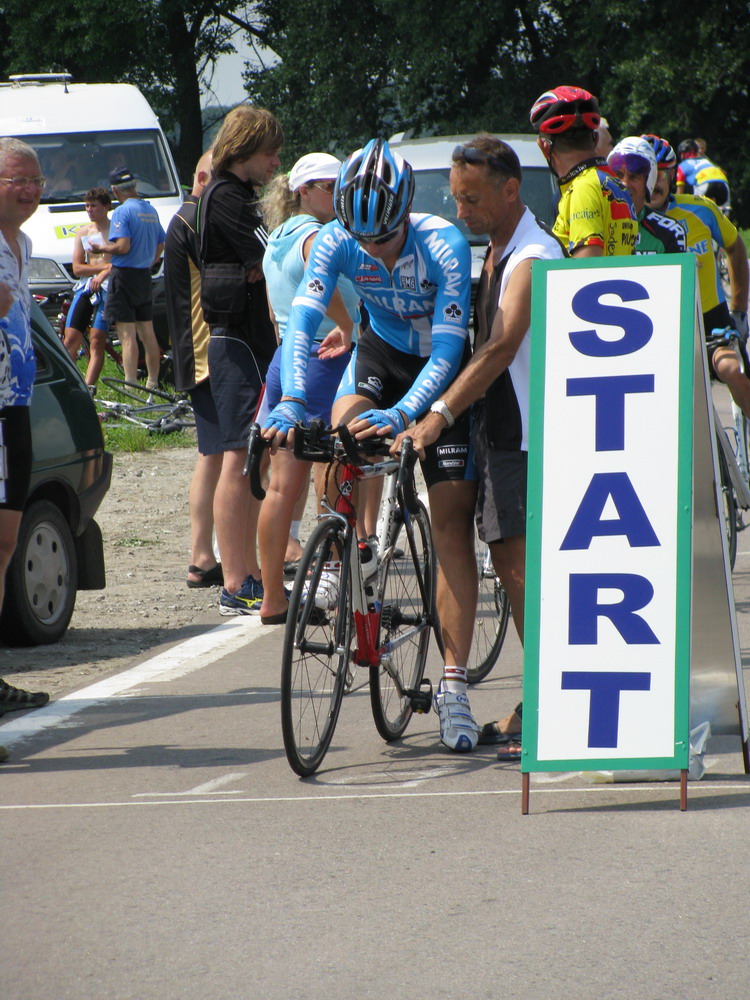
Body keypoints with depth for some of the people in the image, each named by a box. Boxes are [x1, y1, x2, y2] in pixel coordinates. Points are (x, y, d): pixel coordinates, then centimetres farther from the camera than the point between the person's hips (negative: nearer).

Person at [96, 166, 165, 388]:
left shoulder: (122, 212, -14)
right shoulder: (151, 211, 11)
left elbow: (123, 246, -22)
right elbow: (160, 246, 17)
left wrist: (103, 248, -6)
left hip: (124, 276, -8)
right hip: (145, 276, 8)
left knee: (127, 334, -10)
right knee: (147, 333, 14)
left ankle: (130, 385, -15)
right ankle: (153, 383, 19)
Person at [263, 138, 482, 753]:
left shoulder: (443, 245, -31)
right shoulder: (336, 242, -22)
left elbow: (447, 350, -34)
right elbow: (303, 322, -28)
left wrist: (402, 413, -49)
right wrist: (291, 403, -45)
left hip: (443, 370, -3)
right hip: (382, 352, 3)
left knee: (452, 524, -9)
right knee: (339, 432, -32)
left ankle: (454, 684, -7)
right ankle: (335, 562, -7)